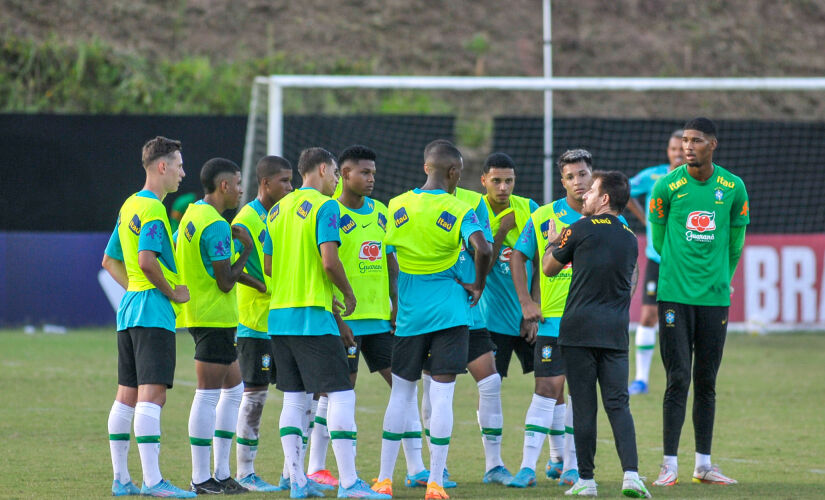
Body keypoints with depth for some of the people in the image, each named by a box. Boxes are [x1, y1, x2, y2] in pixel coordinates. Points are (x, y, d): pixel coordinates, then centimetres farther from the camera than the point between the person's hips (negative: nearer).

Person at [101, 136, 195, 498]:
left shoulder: (130, 206, 17)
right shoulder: (153, 209, -12)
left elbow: (110, 260, 22)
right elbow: (146, 259, -24)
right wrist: (173, 292, -12)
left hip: (129, 308, 10)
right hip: (153, 311, -10)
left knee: (127, 395, 10)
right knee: (152, 395, -13)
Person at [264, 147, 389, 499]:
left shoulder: (278, 210, 14)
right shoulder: (324, 207, -9)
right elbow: (329, 261, -20)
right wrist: (348, 295, -2)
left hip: (279, 315, 8)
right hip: (313, 316, -8)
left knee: (294, 398, 10)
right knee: (341, 395, -6)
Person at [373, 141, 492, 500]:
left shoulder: (396, 207, 2)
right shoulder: (458, 211, -7)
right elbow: (482, 249, -22)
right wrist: (478, 285, -5)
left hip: (409, 314, 3)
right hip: (449, 311, -3)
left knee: (401, 393, 12)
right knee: (441, 395, -2)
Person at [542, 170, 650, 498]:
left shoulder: (582, 229, -4)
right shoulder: (630, 238, 11)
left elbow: (549, 268, 8)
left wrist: (553, 242, 25)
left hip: (579, 329, -4)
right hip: (615, 333, 4)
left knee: (584, 406, 1)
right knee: (618, 403, 1)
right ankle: (631, 474, -15)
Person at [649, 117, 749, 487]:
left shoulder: (733, 188, 3)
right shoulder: (667, 187, -3)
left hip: (715, 299, 2)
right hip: (675, 296, -2)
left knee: (706, 383, 6)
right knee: (678, 380, -6)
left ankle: (704, 464, 13)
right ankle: (670, 465, -2)